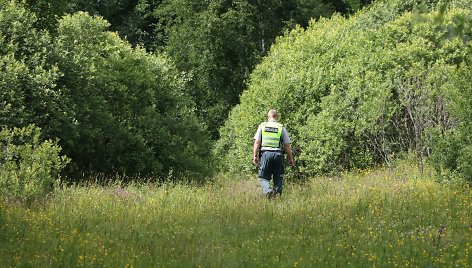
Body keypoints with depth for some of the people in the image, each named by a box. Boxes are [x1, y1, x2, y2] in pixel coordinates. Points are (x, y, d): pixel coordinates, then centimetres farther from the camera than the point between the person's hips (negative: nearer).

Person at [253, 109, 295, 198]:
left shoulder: (262, 126, 7)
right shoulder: (281, 128, 5)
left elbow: (257, 142, 2)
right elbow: (287, 145, 4)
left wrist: (255, 156, 5)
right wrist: (290, 158, 13)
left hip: (265, 153, 0)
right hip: (278, 154, 0)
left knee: (263, 177, 7)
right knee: (278, 177, 11)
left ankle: (268, 190, -19)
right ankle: (277, 189, -15)